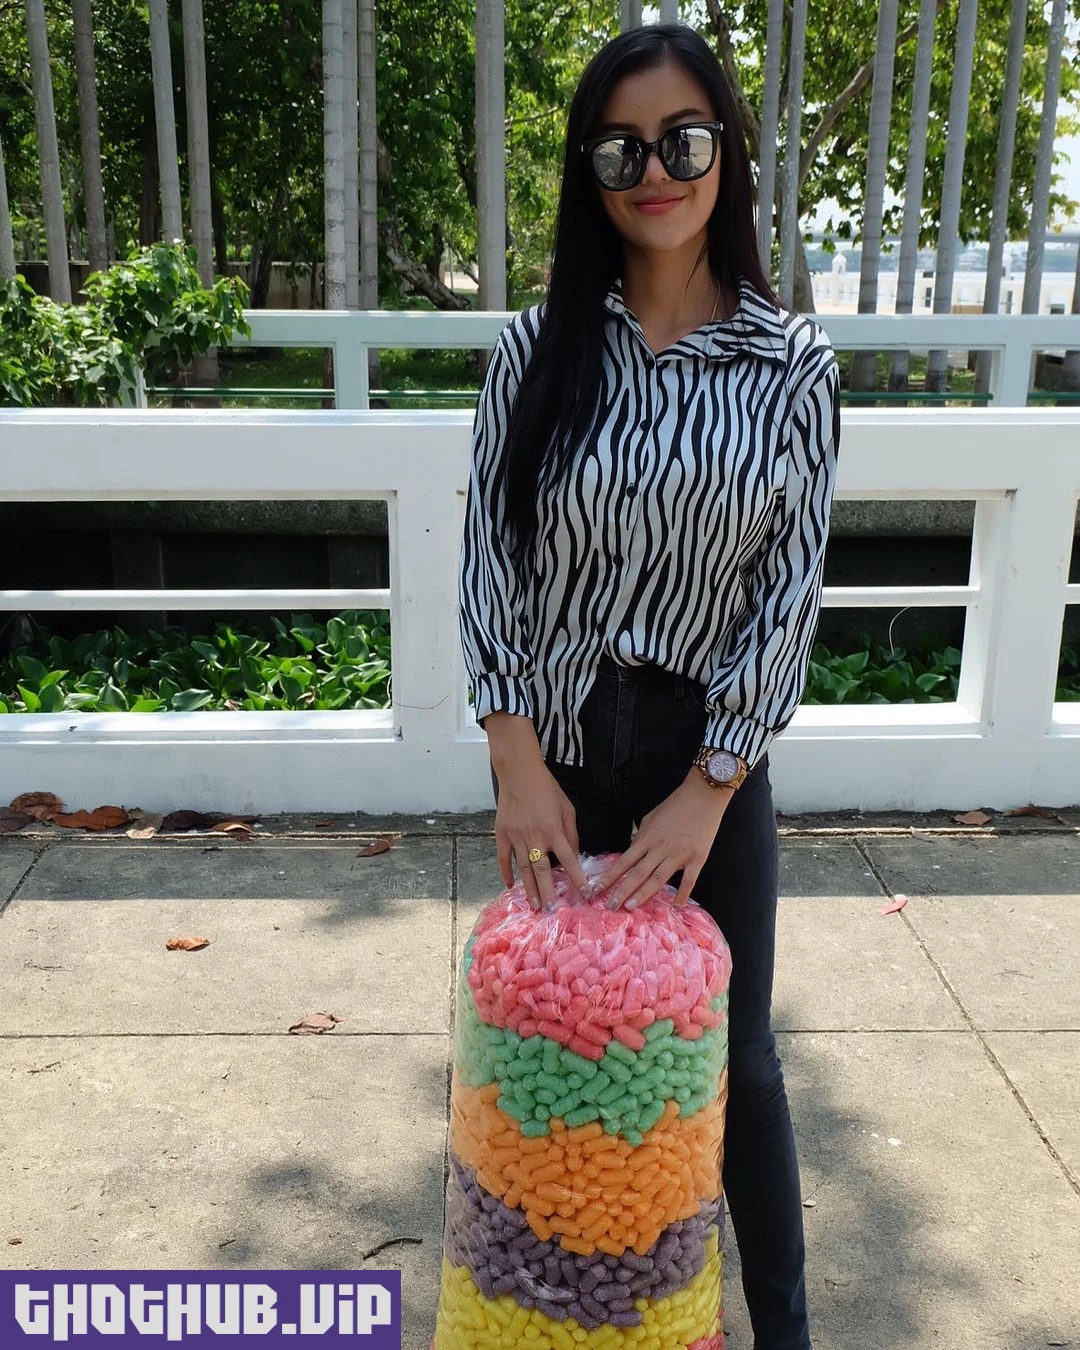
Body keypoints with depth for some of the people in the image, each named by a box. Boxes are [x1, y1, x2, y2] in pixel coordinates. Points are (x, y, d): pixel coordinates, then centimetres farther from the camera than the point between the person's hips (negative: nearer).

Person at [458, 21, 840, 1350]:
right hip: (556, 752, 1)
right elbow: (490, 561, -3)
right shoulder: (535, 350, -2)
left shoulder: (792, 363, -4)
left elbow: (789, 587, -6)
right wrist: (518, 765, -11)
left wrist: (706, 791, -11)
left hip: (711, 755, 0)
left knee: (735, 1056, 12)